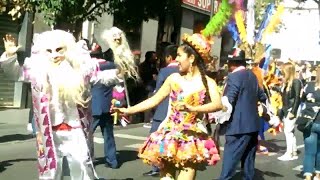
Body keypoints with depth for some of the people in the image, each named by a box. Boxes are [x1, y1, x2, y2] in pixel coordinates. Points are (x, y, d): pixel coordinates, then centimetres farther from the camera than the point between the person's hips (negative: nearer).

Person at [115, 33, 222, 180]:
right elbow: (154, 100, 8)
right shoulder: (174, 78, 3)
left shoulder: (207, 82, -4)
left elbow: (218, 105, -20)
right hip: (170, 135, 2)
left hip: (192, 137, -2)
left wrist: (191, 108, -34)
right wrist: (128, 110, 3)